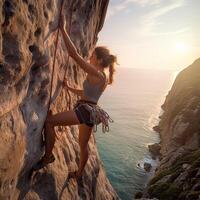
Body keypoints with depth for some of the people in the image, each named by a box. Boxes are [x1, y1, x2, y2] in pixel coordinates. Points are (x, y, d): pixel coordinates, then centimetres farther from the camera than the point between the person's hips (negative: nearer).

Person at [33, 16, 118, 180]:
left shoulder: (95, 73, -16)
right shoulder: (104, 76, 13)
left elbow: (75, 54, -23)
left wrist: (63, 29, -17)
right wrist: (69, 88, 22)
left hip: (84, 110, -10)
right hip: (91, 111, 10)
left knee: (49, 121, -8)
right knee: (83, 145, 22)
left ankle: (48, 156, 1)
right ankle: (79, 173, 40)